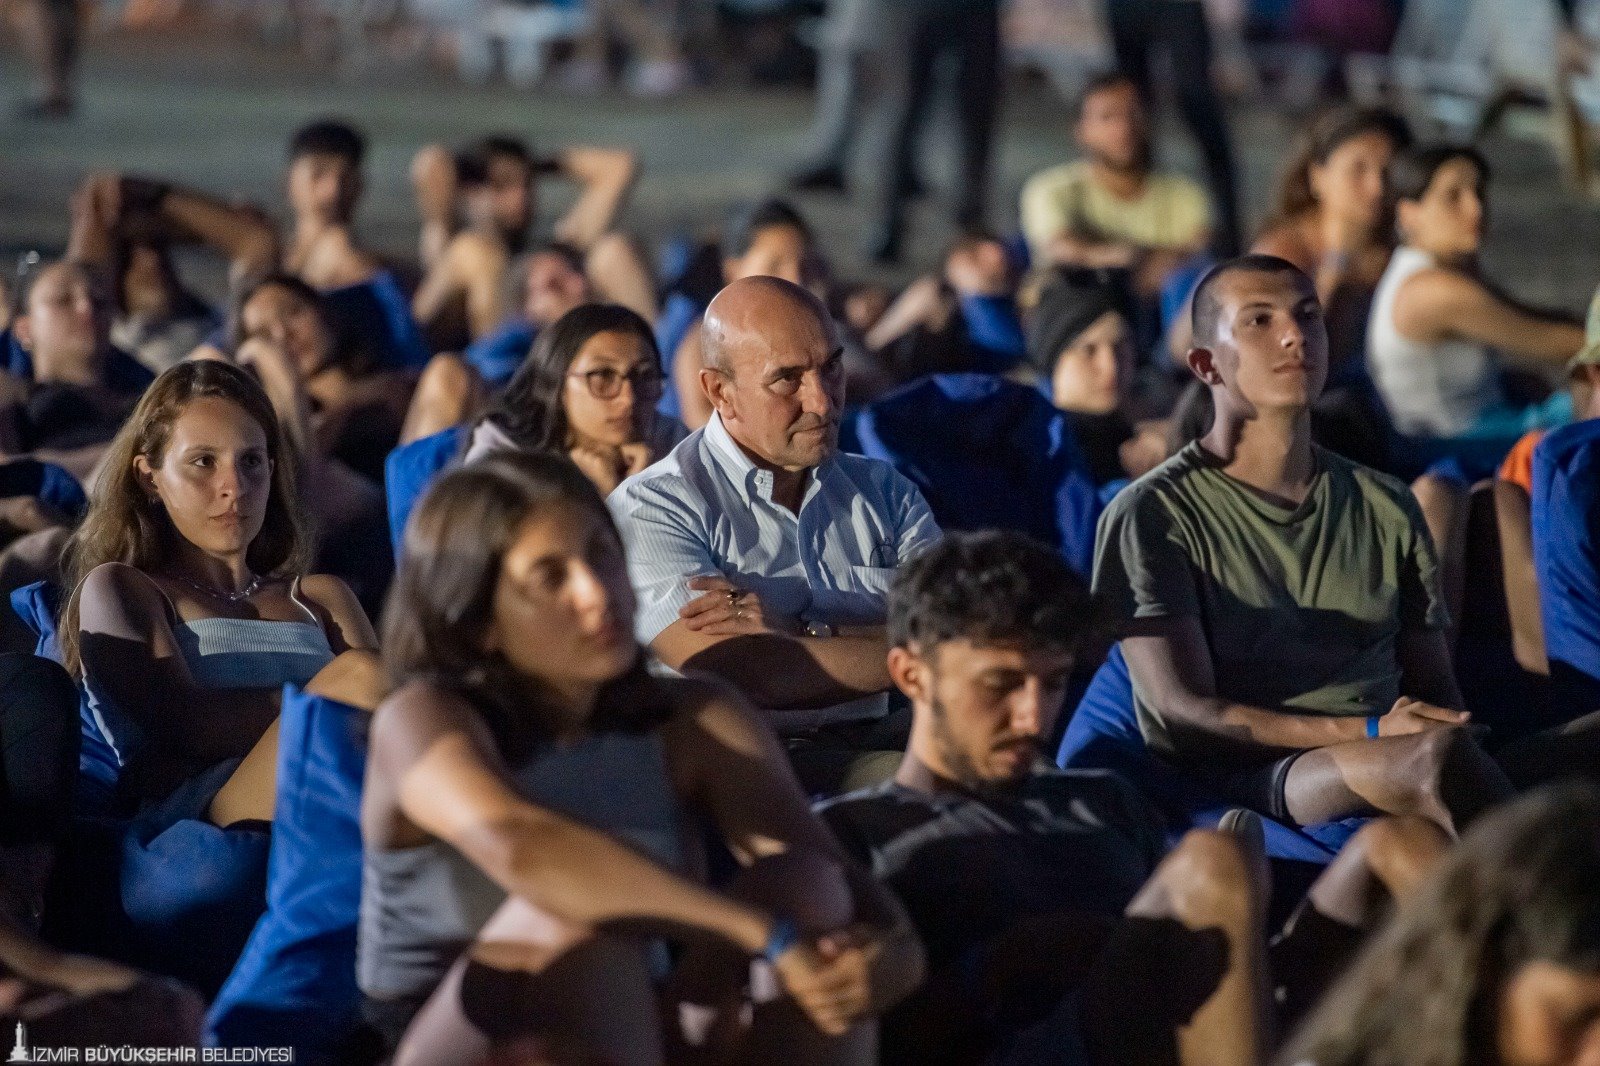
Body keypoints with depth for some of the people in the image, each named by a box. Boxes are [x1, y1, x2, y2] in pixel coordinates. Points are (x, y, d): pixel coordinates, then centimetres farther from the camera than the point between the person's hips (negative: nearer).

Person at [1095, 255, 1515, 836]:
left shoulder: (1386, 509, 20)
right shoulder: (1152, 515, 4)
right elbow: (1186, 714, -5)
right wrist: (1373, 735, -14)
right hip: (1235, 782, -4)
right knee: (1439, 756, -35)